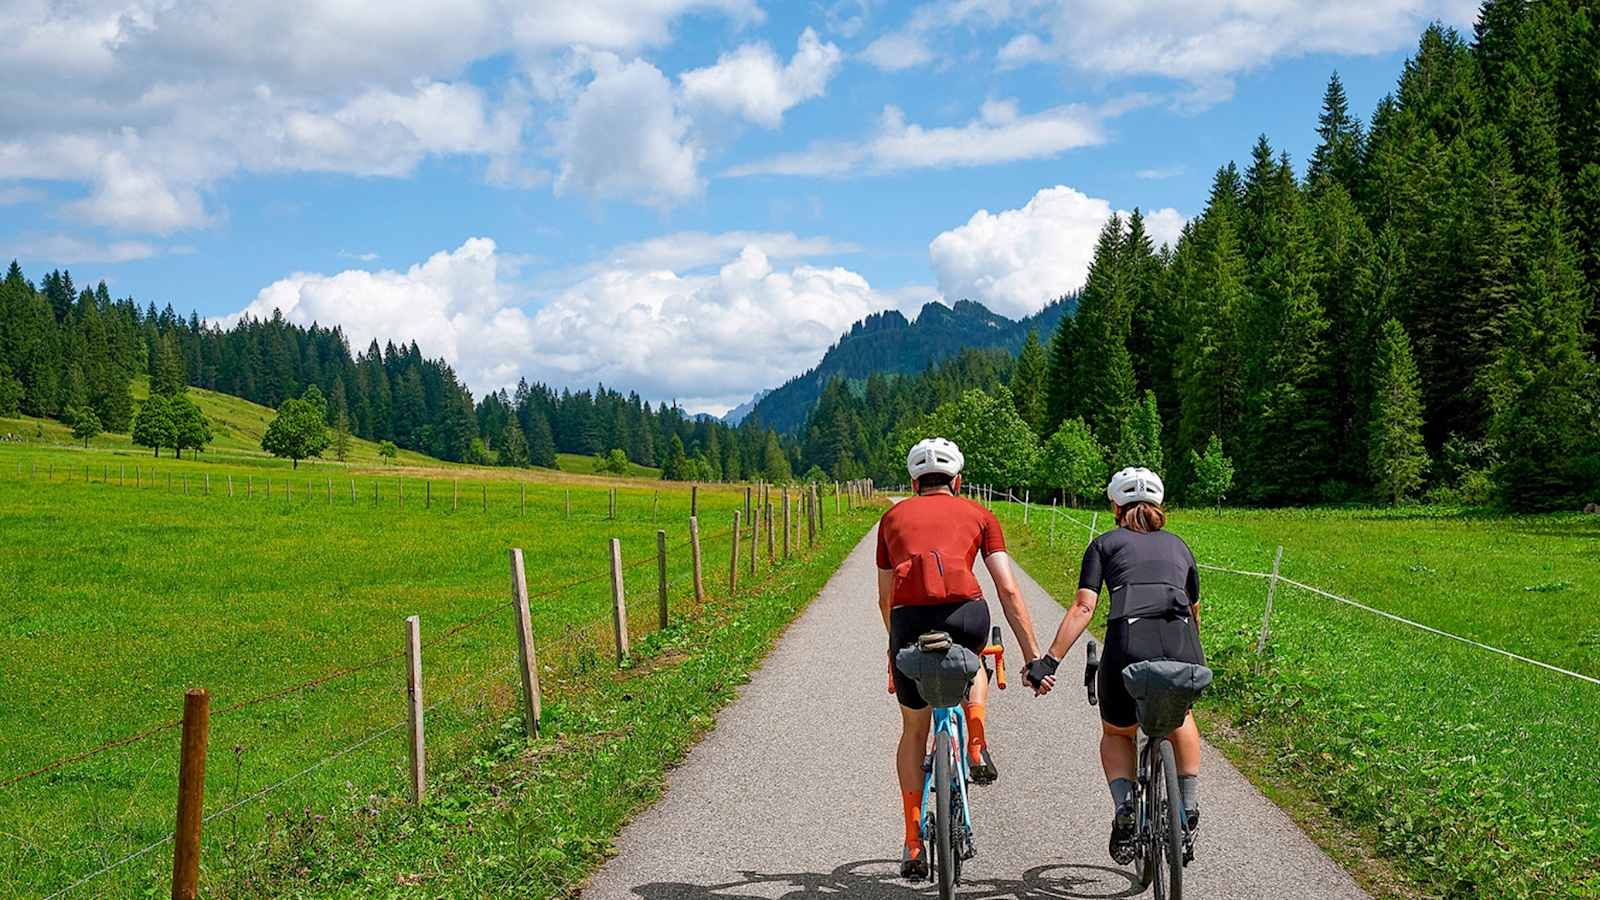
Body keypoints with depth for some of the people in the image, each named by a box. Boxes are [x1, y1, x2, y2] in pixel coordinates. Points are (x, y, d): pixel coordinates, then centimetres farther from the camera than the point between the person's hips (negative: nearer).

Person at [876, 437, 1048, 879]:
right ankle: (977, 748, 19)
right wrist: (1033, 654, 14)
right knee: (971, 663, 39)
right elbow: (1008, 589, 12)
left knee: (914, 732, 19)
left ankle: (913, 846, 18)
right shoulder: (977, 514, 21)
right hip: (966, 614, 0)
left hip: (910, 619, 1)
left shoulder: (894, 516, 25)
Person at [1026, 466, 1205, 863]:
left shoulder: (1105, 544, 18)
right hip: (1183, 652, 2)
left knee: (1116, 734, 27)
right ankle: (1189, 810, 27)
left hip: (1128, 647, -2)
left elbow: (1083, 607, 4)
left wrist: (1049, 661, 0)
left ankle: (1124, 810, 3)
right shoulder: (1178, 545, 28)